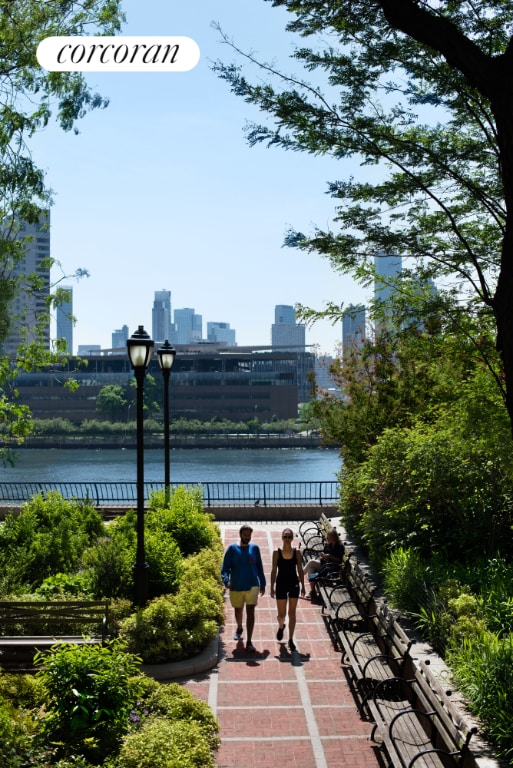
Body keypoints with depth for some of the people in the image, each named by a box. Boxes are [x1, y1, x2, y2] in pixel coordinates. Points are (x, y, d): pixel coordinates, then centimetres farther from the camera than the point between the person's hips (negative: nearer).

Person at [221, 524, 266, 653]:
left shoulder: (254, 548, 1)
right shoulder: (232, 548, -5)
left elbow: (259, 567, 8)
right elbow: (225, 568, -7)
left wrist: (262, 584, 9)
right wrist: (226, 581, -23)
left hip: (252, 585, 0)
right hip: (236, 586, 0)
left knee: (250, 612, -9)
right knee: (238, 611, 18)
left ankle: (249, 642, -8)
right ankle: (239, 628, 49)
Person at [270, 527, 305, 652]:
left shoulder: (297, 552, -2)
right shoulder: (277, 552, -5)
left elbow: (300, 570, 4)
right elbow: (274, 571, -2)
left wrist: (303, 586, 2)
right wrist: (272, 587, -3)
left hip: (294, 584, 1)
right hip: (281, 584, -1)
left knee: (292, 613, 3)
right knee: (281, 614, 5)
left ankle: (291, 639, 13)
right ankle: (281, 627, 40)